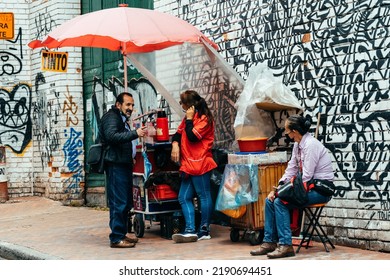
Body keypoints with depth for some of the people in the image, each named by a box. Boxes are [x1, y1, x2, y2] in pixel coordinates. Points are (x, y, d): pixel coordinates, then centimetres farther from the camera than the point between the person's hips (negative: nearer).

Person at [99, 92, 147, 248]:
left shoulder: (122, 119, 23)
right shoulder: (111, 117, -8)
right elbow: (111, 136, -25)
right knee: (118, 203, -11)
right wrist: (135, 134, -29)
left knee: (126, 203, 13)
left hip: (124, 165, 10)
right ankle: (116, 238, -8)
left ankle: (122, 234, 21)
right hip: (115, 166, -10)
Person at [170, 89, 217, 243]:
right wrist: (175, 144, 0)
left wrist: (189, 119, -7)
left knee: (204, 195, -3)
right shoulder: (188, 118, 20)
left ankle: (204, 230, 1)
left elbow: (192, 136, -17)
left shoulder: (204, 119, -7)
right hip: (188, 164, 10)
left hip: (200, 164, -10)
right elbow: (178, 133, 20)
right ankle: (190, 230, -1)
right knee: (184, 198, 3)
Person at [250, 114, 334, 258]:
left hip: (321, 190, -9)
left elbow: (307, 176, -21)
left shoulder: (310, 145, -19)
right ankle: (269, 242, 2)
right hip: (309, 186, 9)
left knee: (280, 202, -23)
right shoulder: (297, 145, 10)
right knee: (270, 200, -1)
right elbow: (291, 170, 12)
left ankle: (286, 245, -21)